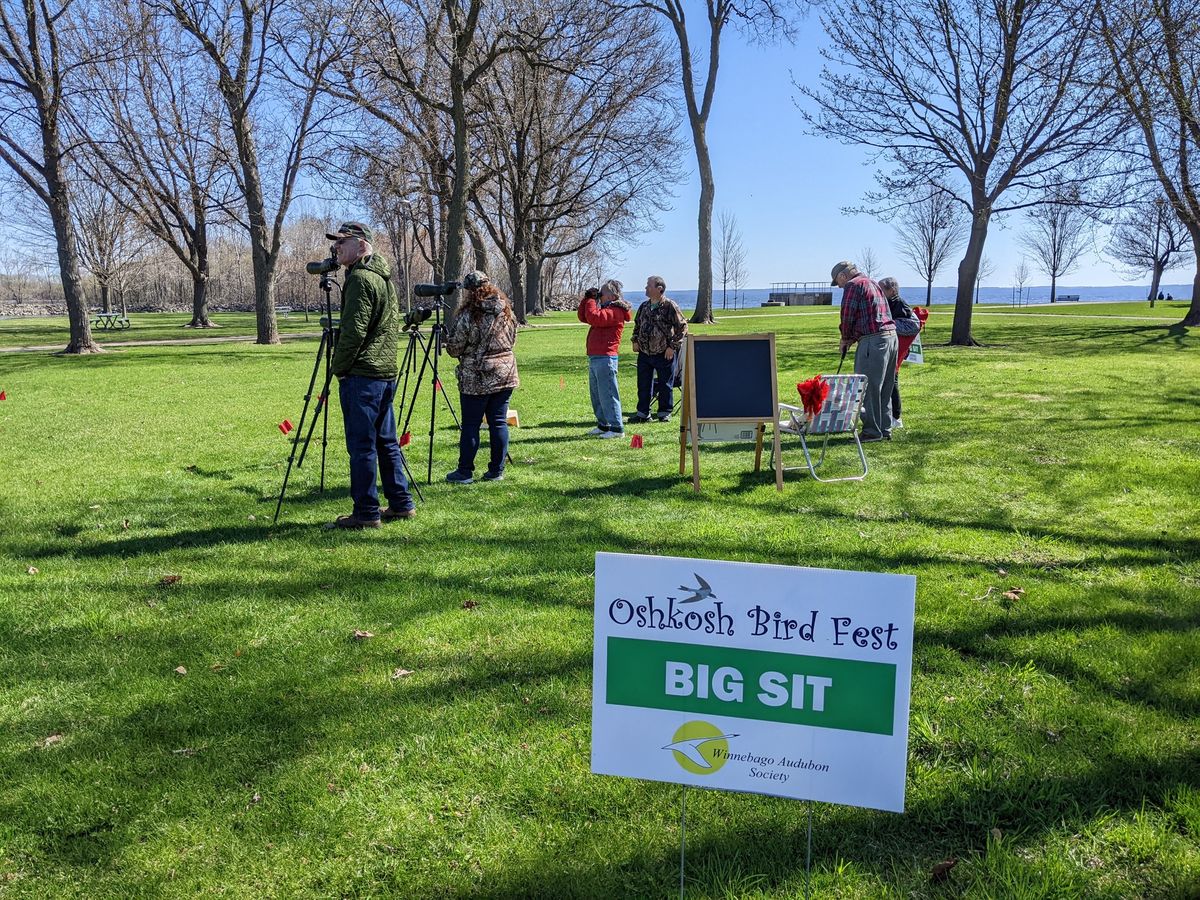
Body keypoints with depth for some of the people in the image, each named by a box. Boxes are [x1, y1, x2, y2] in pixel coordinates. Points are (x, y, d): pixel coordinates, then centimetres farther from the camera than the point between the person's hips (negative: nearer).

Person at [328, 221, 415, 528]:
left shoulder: (360, 279, -12)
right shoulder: (384, 277, 17)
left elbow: (353, 331, -18)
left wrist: (338, 367, -7)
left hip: (361, 376, -10)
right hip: (387, 373, 10)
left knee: (361, 446, -4)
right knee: (386, 441, 14)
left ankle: (366, 513, 1)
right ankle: (401, 504, 18)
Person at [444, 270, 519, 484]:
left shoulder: (467, 315, -12)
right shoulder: (506, 311, 6)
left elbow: (454, 349, -6)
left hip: (476, 378, -5)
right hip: (505, 374, 5)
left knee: (470, 425, 2)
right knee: (499, 422, 8)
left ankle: (465, 472, 7)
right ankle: (496, 471, 12)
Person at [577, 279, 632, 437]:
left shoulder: (615, 311, -13)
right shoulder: (605, 309, 21)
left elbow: (593, 318, -26)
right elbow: (583, 317, 23)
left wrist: (591, 300, -10)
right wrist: (587, 299, 12)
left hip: (605, 358, -10)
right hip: (594, 358, 10)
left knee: (607, 394, -9)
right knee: (597, 395, 15)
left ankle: (616, 428, -5)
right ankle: (603, 425, 24)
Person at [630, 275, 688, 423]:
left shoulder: (669, 306, -11)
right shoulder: (644, 306, 9)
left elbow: (682, 326, -10)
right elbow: (637, 324, 23)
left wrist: (673, 346, -13)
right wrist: (635, 341, 9)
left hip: (664, 354, -5)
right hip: (644, 353, 6)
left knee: (665, 385, 6)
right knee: (643, 384, 9)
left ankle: (664, 413, 18)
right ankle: (643, 413, 19)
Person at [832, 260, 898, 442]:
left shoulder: (853, 285, -5)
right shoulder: (872, 283, 24)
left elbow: (848, 314, -7)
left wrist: (845, 338, 9)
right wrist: (853, 337, 14)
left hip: (873, 340, -10)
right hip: (891, 336, 10)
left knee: (868, 388, -5)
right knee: (884, 389, 14)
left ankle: (873, 431, -3)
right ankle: (885, 429, 19)